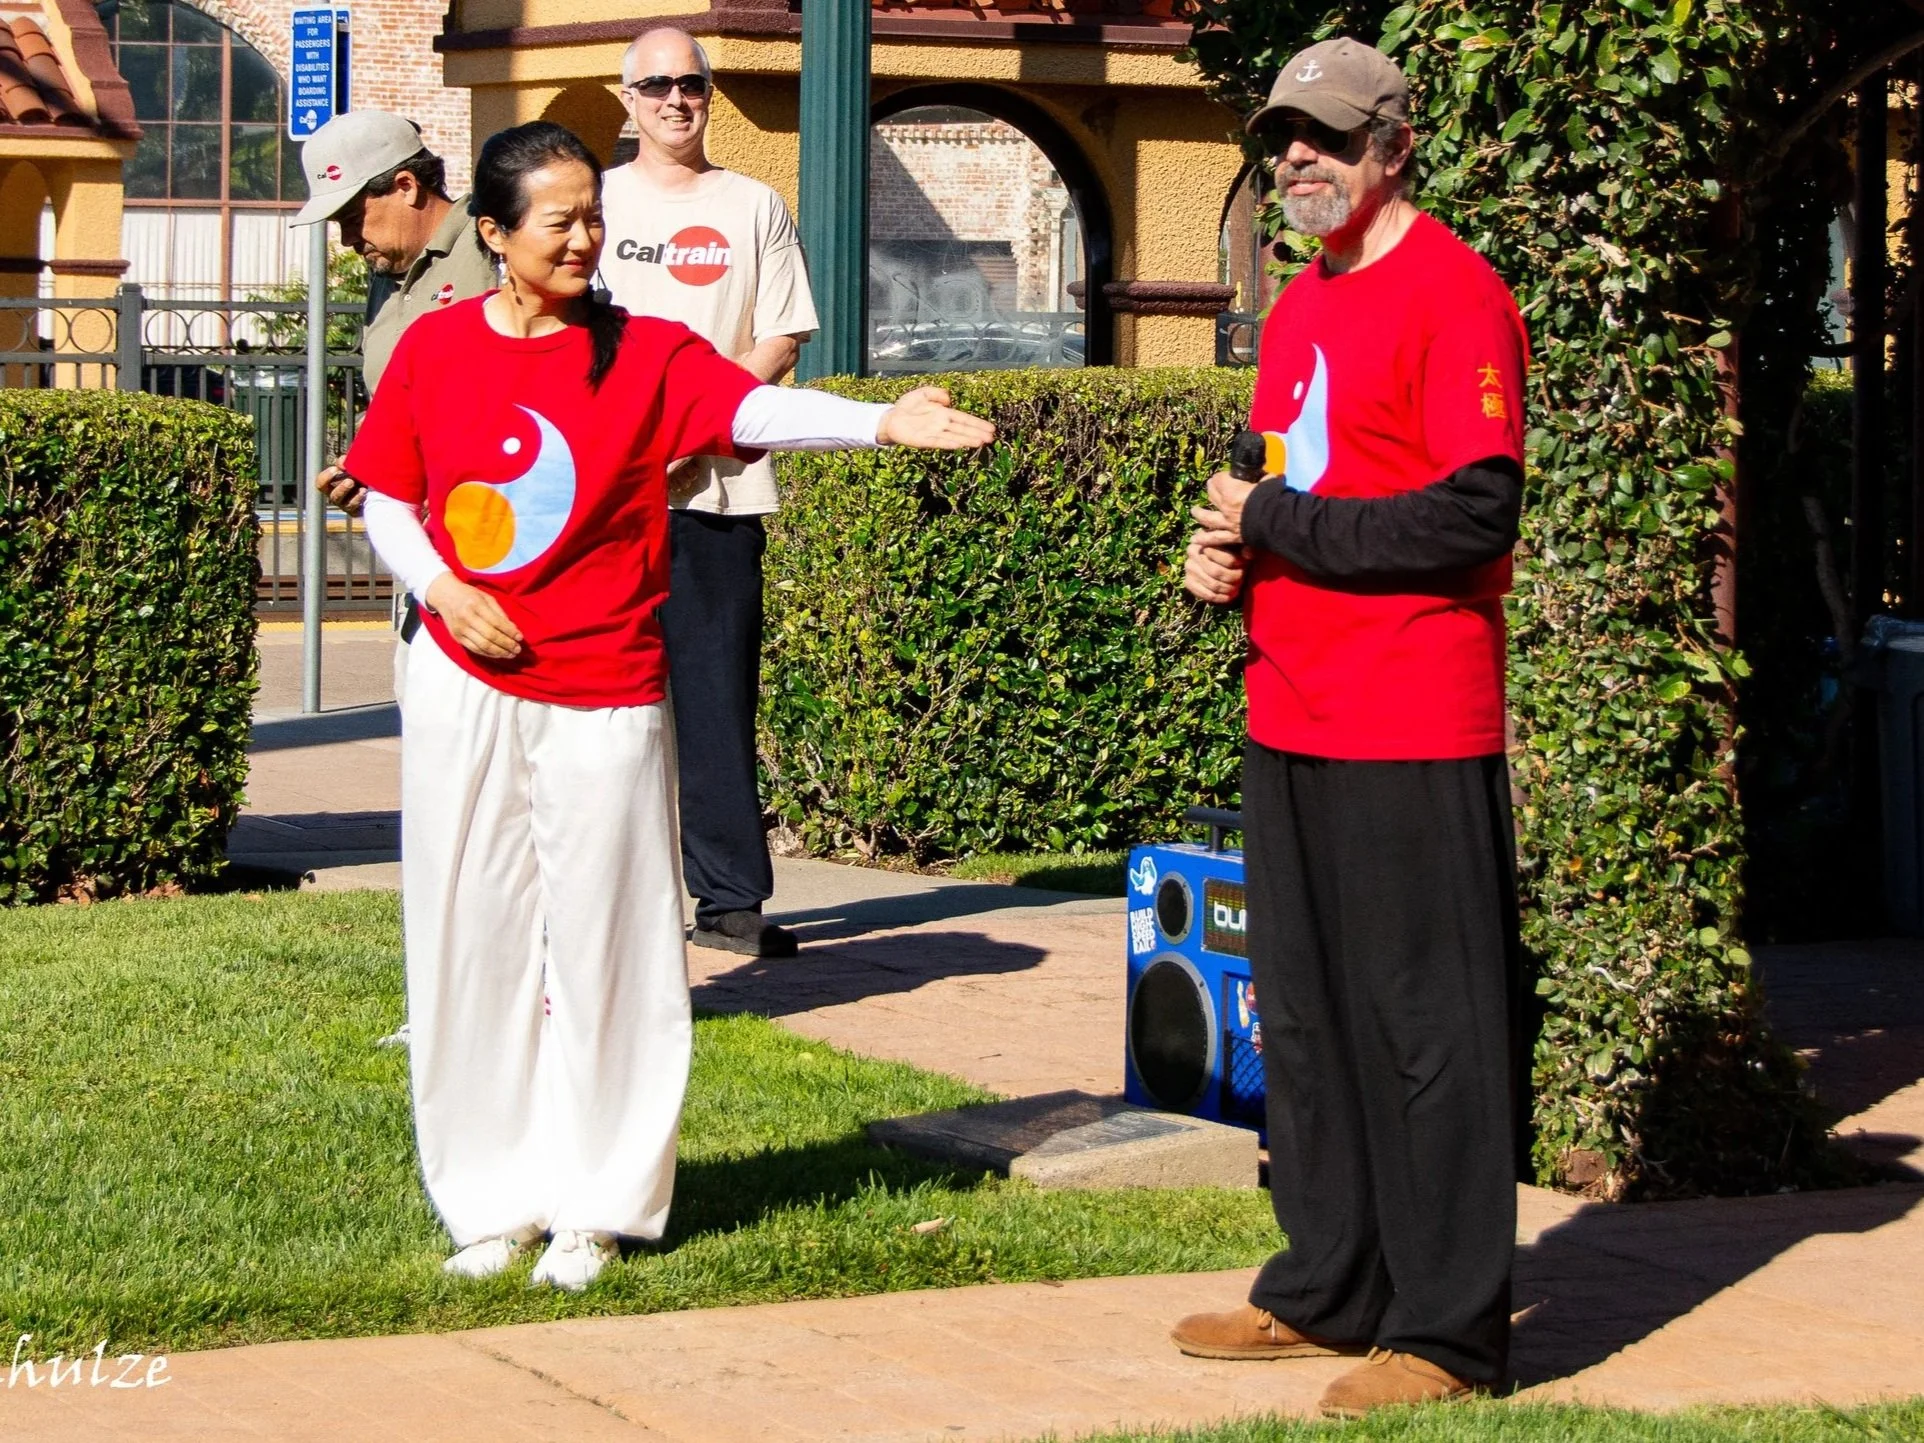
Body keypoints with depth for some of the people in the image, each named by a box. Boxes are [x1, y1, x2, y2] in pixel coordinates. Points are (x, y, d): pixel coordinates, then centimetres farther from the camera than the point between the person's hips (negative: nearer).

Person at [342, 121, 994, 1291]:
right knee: (474, 942, 6)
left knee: (604, 948, 0)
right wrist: (443, 589, -8)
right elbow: (389, 500, 10)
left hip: (602, 694, -1)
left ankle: (595, 1207, 13)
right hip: (465, 689, 2)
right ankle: (496, 1199, 19)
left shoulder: (643, 352, -4)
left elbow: (756, 408, -21)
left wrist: (884, 423, -38)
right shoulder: (435, 348, 2)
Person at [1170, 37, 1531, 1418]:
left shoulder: (1453, 293, -10)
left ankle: (1448, 1330, 2)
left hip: (1414, 733, -9)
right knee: (1305, 1018, 14)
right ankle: (1328, 1290, 25)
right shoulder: (1300, 307, 17)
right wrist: (1230, 556, 4)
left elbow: (1474, 516, -18)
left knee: (1430, 1030, -3)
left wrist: (1275, 523, -14)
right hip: (1292, 721, 9)